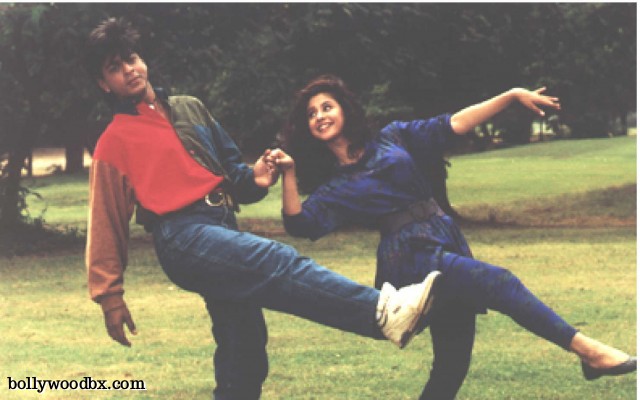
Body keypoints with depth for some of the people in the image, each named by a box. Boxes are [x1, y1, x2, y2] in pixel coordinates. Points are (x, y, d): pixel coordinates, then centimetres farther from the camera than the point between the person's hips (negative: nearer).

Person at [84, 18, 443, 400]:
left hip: (223, 230, 7)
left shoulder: (190, 108, 22)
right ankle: (382, 312, -46)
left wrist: (252, 179, 2)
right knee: (277, 261, -30)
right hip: (184, 238, -7)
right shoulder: (114, 142, 6)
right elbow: (107, 222, 6)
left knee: (245, 353, 4)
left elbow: (230, 169, 26)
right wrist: (110, 295, 2)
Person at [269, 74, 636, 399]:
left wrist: (513, 96, 7)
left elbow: (454, 125, 13)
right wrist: (290, 174, -21)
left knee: (453, 363, 3)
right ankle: (586, 349, -29)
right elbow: (300, 224, -9)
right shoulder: (333, 188, 7)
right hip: (412, 256, -5)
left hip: (449, 245, 5)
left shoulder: (392, 139, 15)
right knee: (499, 282, -25)